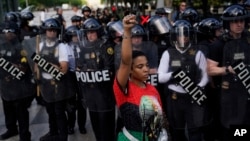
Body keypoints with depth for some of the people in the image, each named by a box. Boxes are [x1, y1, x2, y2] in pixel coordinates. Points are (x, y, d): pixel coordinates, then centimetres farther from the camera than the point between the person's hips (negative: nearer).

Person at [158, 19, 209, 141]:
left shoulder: (197, 54, 2)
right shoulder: (168, 54, 1)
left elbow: (205, 75, 4)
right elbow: (160, 77, -1)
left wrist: (199, 87, -15)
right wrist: (172, 74, -21)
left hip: (194, 97, -1)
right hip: (174, 98, 1)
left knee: (195, 130, -2)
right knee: (177, 131, 13)